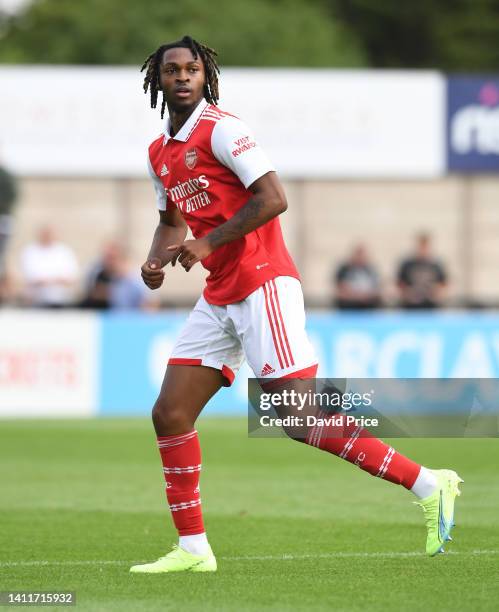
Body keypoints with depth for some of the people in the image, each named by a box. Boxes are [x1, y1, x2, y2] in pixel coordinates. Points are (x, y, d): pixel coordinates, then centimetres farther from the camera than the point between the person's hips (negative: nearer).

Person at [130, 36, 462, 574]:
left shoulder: (220, 128, -10)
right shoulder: (159, 153, 15)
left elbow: (272, 198, -18)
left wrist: (208, 244, -18)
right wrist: (156, 261, 8)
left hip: (262, 284, -9)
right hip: (219, 298, 9)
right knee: (169, 414, 3)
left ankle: (428, 486, -8)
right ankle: (192, 548, 10)